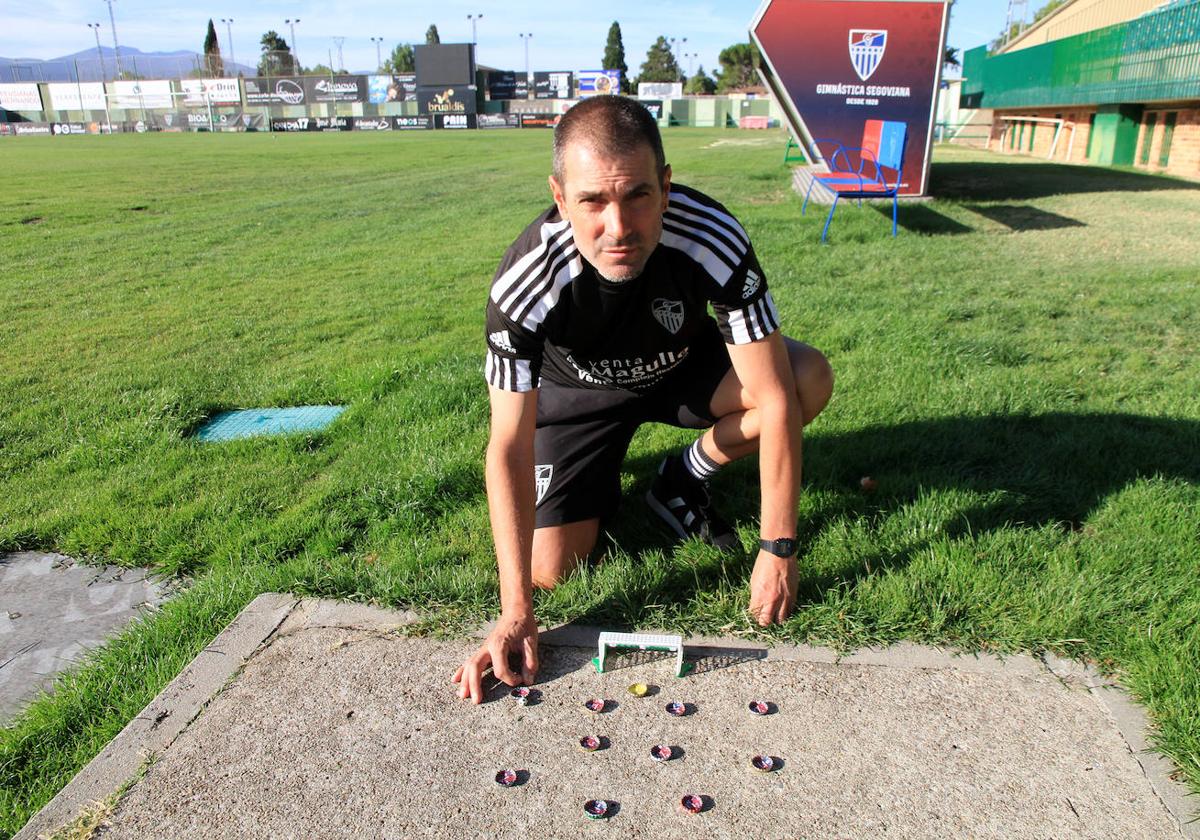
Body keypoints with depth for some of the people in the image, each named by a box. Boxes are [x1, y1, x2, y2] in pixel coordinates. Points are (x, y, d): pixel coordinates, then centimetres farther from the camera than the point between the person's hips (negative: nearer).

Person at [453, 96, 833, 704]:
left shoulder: (714, 240, -35)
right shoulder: (525, 281, -35)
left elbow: (775, 399, -30)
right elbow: (509, 447, -30)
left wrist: (777, 552, -28)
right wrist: (516, 612, -31)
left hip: (684, 366, 1)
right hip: (579, 389, -1)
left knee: (810, 380, -24)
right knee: (551, 568, -13)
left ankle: (684, 482, 1)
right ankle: (600, 482, 21)